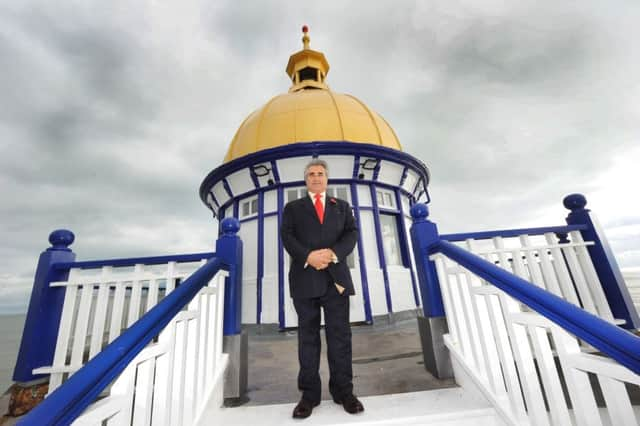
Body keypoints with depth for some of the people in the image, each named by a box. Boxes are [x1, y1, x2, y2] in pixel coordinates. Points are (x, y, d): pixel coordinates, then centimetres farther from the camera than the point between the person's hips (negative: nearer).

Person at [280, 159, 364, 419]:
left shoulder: (342, 206, 17)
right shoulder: (293, 208, 14)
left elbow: (352, 233, 3)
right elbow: (287, 236, 0)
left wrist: (333, 253, -15)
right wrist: (308, 256, -17)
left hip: (336, 277, 1)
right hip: (305, 279, 0)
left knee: (340, 335, 6)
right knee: (308, 336, 7)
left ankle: (343, 390, 21)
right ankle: (309, 393, 20)